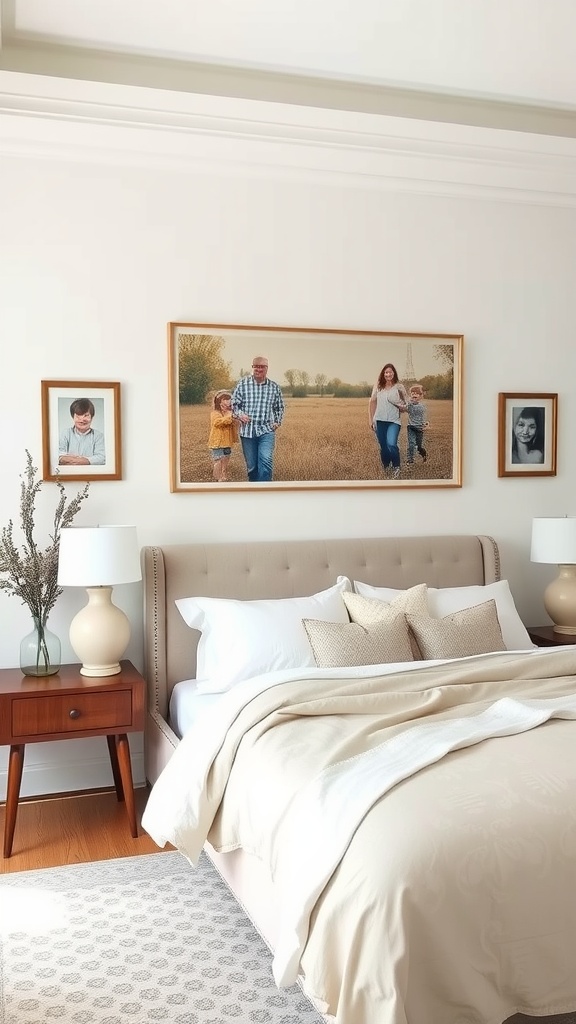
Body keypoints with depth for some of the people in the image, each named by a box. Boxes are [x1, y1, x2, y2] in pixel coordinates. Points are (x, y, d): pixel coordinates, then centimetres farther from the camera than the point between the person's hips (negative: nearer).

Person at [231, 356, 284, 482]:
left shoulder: (274, 387, 5)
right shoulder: (243, 383, 0)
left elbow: (279, 407, 18)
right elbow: (234, 403, 6)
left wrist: (277, 422, 6)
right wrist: (240, 414, -12)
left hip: (267, 431, 0)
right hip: (247, 431, 1)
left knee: (266, 460, -20)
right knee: (251, 465, 7)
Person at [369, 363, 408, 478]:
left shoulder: (399, 387, 1)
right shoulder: (378, 386, 6)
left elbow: (406, 405, 7)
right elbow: (372, 402, 11)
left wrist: (402, 407, -15)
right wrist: (370, 419, 7)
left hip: (393, 421, -3)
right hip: (380, 421, 3)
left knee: (391, 444, -21)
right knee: (383, 447, 8)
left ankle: (396, 467, 0)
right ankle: (386, 469, 26)